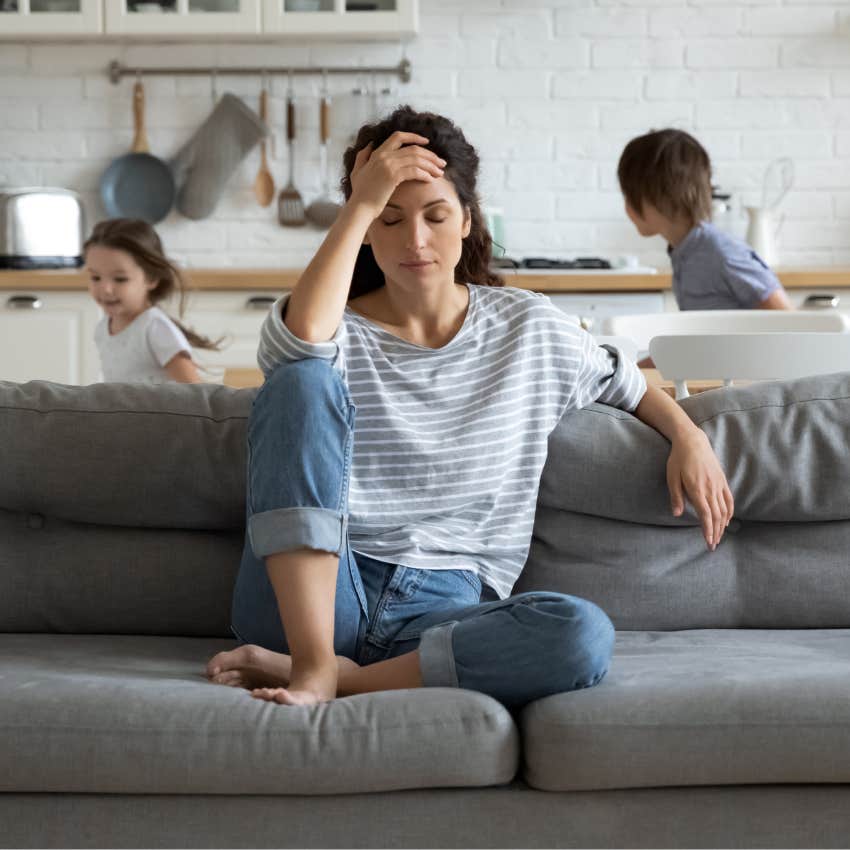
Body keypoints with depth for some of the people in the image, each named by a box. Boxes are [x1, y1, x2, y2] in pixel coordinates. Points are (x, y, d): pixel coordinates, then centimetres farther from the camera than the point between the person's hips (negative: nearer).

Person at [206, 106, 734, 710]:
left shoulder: (529, 328, 14)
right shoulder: (338, 331, 6)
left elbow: (626, 382, 30)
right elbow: (301, 338, -20)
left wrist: (688, 435, 10)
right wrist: (361, 205, -13)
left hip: (445, 609, 1)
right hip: (311, 599, -1)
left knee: (584, 634, -31)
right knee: (303, 379, -24)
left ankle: (342, 677, -24)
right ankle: (312, 663, -32)